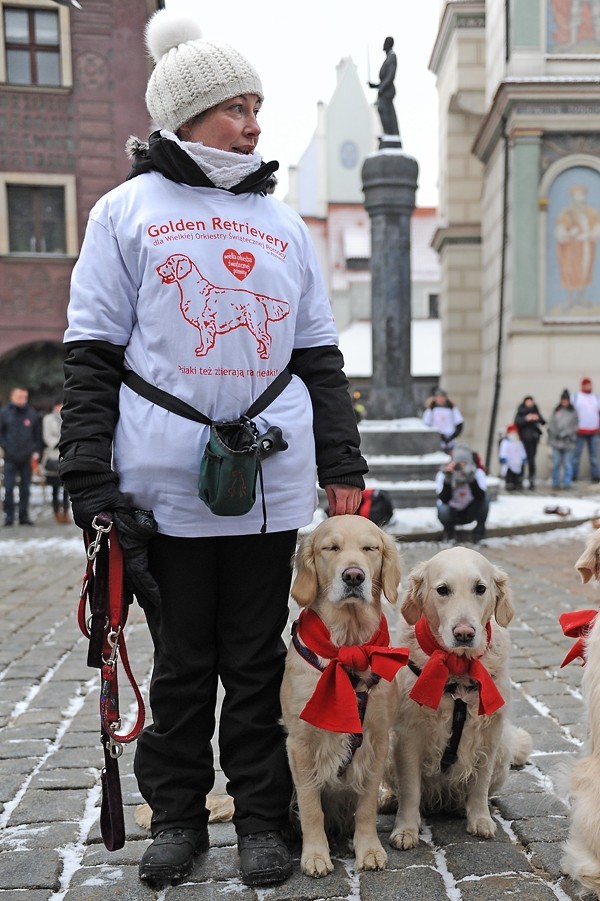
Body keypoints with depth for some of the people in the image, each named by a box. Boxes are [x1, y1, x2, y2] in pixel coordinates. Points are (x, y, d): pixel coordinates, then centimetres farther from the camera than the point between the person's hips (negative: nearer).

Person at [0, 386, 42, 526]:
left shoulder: (32, 414, 6)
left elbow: (38, 434, 10)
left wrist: (36, 451, 0)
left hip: (27, 458, 2)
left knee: (25, 489, 7)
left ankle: (24, 516, 13)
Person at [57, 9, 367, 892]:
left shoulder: (284, 225, 15)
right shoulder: (129, 212, 4)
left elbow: (320, 358, 16)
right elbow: (92, 355, 0)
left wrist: (343, 466, 9)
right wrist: (90, 478, -8)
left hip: (274, 483, 3)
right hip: (166, 484, -2)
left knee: (259, 660, 8)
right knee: (182, 660, 8)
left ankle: (261, 817, 21)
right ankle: (176, 814, 25)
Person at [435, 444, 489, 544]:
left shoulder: (478, 473, -22)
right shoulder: (443, 475, -23)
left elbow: (480, 496, -38)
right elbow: (444, 500, -35)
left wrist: (471, 479, -52)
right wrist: (447, 480, -49)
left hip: (470, 512, 0)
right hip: (452, 511, 0)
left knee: (484, 498, -28)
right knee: (443, 510, -35)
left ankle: (479, 530, -5)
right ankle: (449, 531, 2)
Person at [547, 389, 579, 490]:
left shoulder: (573, 411, 4)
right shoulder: (556, 411, 8)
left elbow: (575, 425, 4)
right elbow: (551, 424, 10)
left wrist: (566, 433, -5)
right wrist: (555, 434, 1)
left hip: (568, 441, -1)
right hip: (557, 441, 2)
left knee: (568, 464, -2)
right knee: (556, 463, 4)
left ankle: (567, 483, 3)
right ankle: (555, 483, 11)